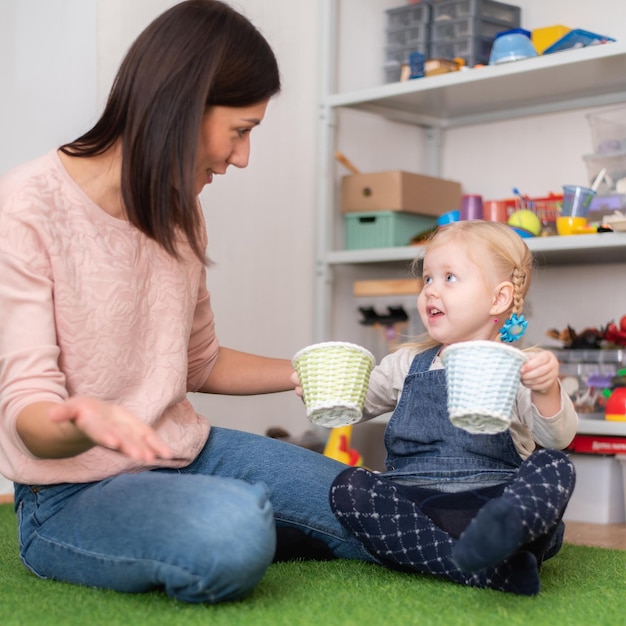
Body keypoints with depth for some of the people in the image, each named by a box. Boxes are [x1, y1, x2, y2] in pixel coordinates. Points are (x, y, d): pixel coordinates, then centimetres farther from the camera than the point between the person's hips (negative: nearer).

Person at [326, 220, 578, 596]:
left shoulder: (520, 369, 7)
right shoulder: (408, 364, 19)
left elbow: (558, 439, -6)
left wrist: (546, 392, -27)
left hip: (497, 495, -2)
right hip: (413, 504, 3)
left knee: (554, 468, -28)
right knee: (348, 487, -23)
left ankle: (500, 530, -63)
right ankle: (493, 569, -35)